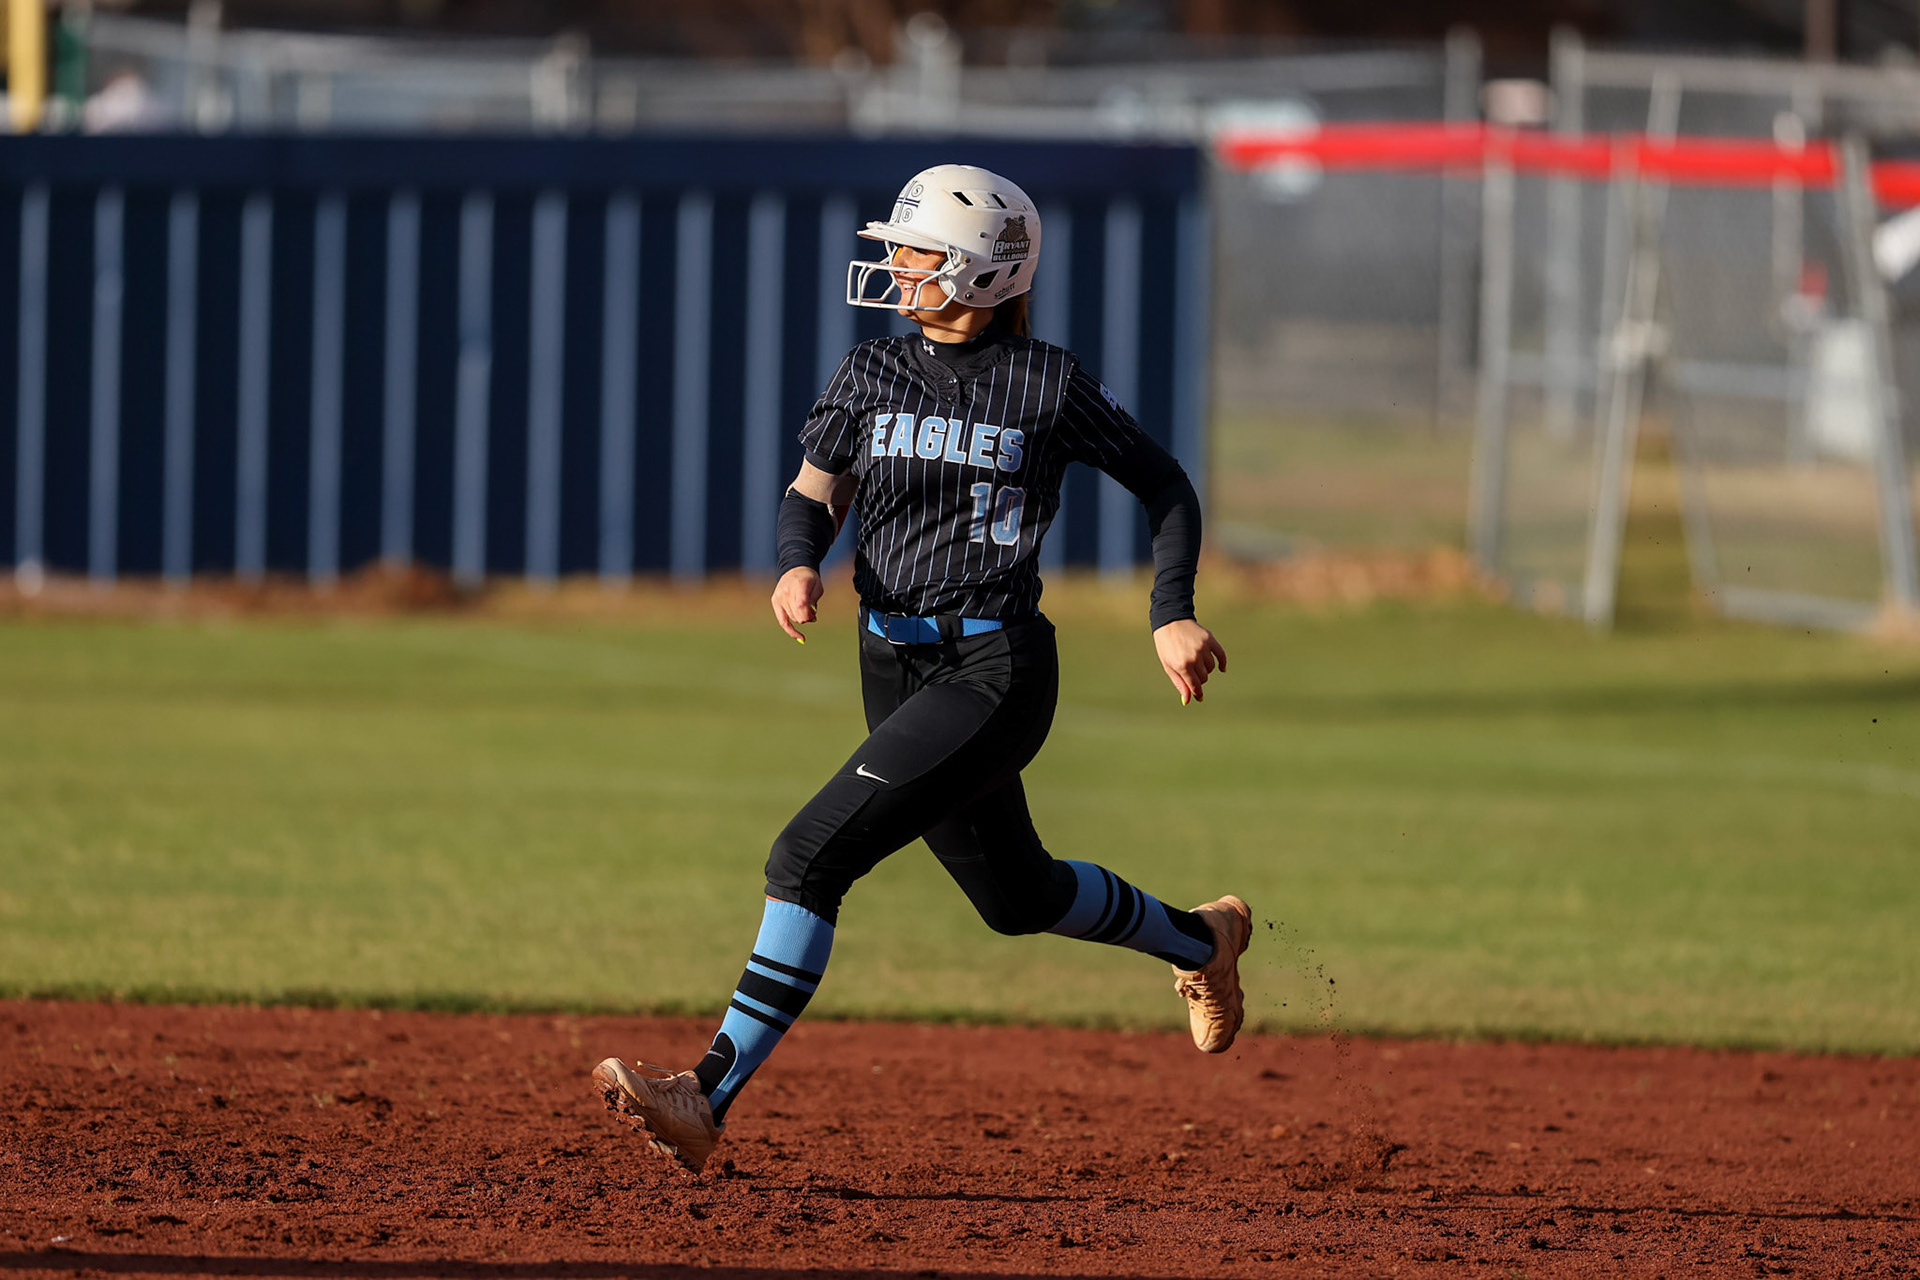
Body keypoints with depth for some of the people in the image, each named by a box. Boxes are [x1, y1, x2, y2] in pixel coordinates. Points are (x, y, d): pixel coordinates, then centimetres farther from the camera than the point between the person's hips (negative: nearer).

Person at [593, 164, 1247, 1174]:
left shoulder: (1048, 386, -6)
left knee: (811, 856, -20)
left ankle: (712, 1094, -20)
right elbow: (811, 496, 10)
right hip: (896, 668, 7)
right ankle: (1198, 940, 50)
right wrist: (798, 563, -13)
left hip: (996, 669, -7)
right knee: (1016, 897, 22)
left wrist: (1173, 614, -6)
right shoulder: (870, 376, 7)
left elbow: (1166, 486, 4)